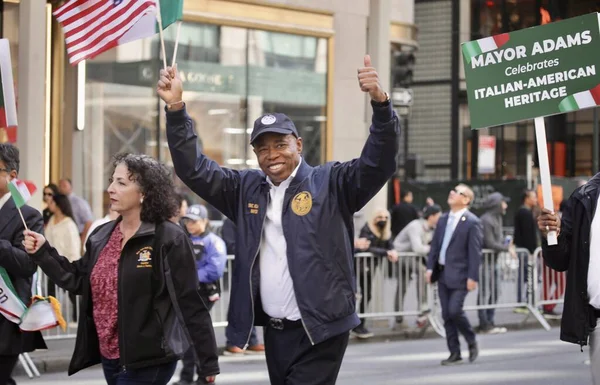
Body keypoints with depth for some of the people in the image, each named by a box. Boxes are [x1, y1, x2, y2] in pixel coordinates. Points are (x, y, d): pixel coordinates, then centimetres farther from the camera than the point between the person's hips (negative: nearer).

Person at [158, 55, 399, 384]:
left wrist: (380, 103, -31)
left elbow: (378, 164, -16)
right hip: (274, 330, 6)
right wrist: (176, 109, -3)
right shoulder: (246, 189, 10)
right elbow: (194, 169, 9)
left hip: (319, 331, -6)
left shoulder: (331, 183, -3)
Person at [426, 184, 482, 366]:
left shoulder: (472, 222, -9)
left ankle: (472, 342, 11)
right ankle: (455, 354, 13)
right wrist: (430, 267, 5)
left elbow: (475, 252, -11)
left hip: (459, 275, -7)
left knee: (455, 310, -14)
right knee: (447, 315, 6)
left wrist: (472, 277, -15)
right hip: (443, 274, 7)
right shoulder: (443, 219, 12)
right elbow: (435, 245, 15)